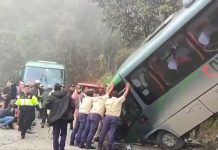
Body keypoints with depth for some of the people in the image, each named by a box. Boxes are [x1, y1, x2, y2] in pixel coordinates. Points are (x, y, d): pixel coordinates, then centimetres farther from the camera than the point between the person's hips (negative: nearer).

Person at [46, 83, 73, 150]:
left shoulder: (51, 96, -4)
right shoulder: (67, 96, 1)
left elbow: (47, 106, -4)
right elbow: (72, 105, -4)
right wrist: (69, 113, 10)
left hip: (55, 117, -1)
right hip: (65, 117, 1)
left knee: (55, 135, 7)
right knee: (63, 134, 13)